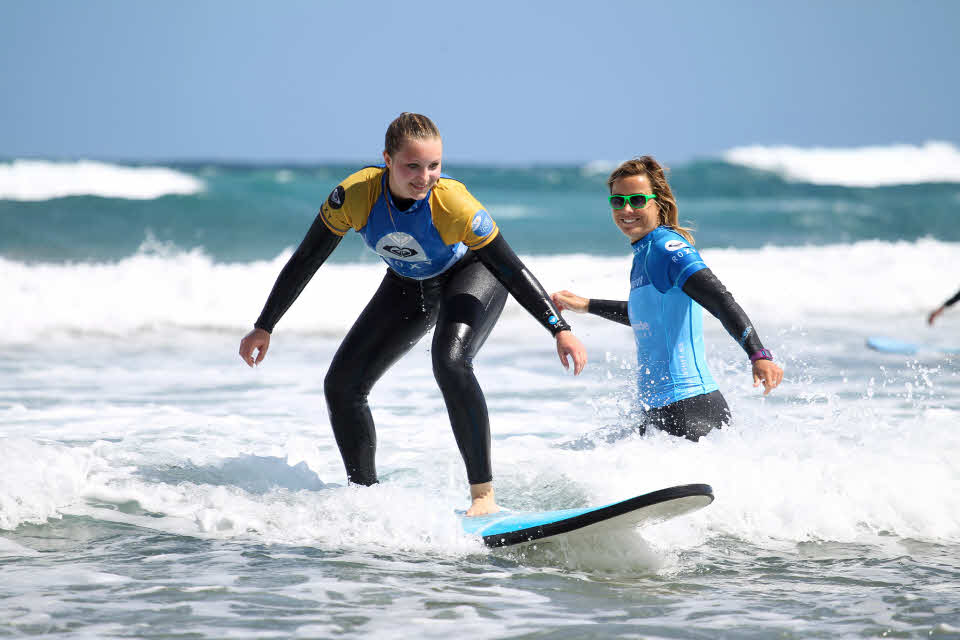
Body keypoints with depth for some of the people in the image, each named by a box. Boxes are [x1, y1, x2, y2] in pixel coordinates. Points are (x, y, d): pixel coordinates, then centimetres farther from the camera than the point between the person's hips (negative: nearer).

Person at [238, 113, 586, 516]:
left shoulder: (453, 203, -37)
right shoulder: (355, 195, -28)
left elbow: (512, 269, -30)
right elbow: (305, 261, -15)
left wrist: (560, 329, -37)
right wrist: (264, 327, -9)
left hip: (473, 275, -5)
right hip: (408, 286, 5)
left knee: (450, 363, -33)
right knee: (341, 385, -1)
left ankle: (483, 494, -26)